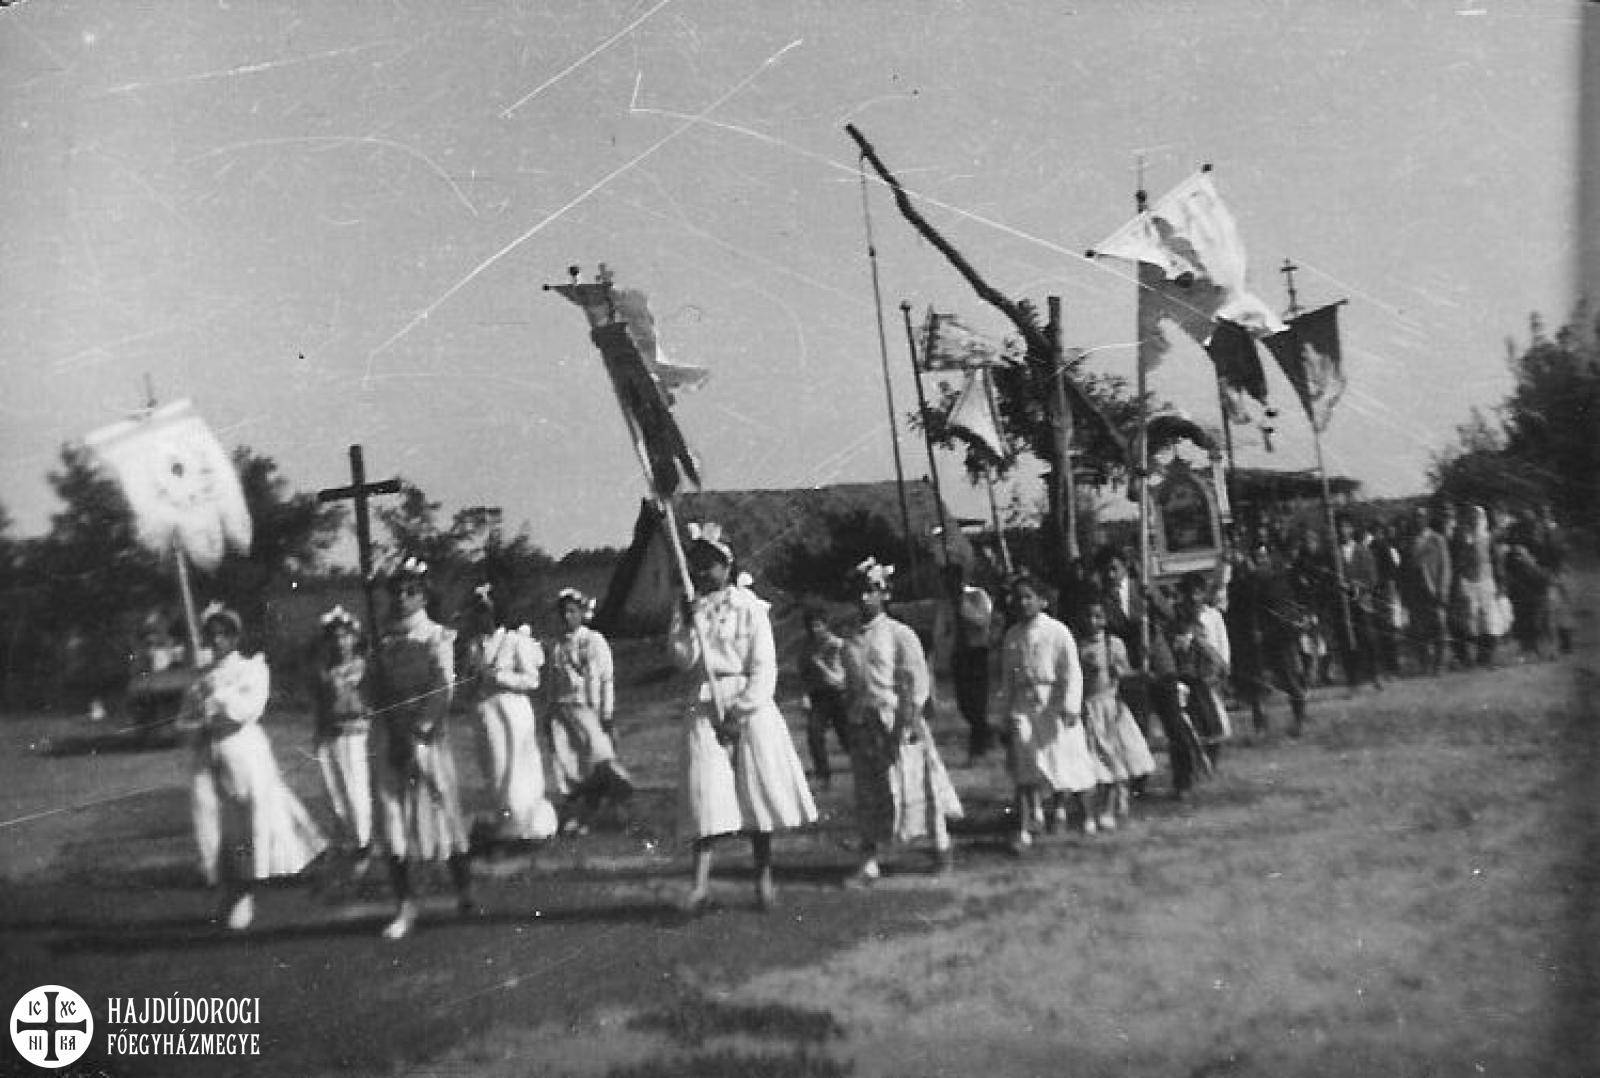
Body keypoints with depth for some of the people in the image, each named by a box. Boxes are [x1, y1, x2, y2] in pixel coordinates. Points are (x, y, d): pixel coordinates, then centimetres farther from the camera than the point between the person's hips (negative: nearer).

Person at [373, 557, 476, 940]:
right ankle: (405, 907, 2)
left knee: (443, 812, 2)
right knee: (393, 820, -2)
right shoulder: (385, 642, 11)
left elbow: (443, 690, -8)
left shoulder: (437, 636, 0)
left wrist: (417, 734, -14)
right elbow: (382, 695, 9)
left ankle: (465, 892, 18)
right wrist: (392, 736, -4)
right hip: (393, 740, 3)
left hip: (428, 736, -3)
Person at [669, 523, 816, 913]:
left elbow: (764, 666, -4)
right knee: (707, 792, -9)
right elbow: (682, 660, -1)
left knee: (758, 789, 1)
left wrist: (740, 712, -10)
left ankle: (764, 876, 12)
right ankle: (701, 881, -15)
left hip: (750, 705, -1)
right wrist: (688, 623, -14)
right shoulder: (688, 609, 9)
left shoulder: (748, 606, -1)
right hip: (706, 706, 2)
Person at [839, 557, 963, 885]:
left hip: (898, 721, -4)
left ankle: (942, 847, 18)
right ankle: (869, 864, 6)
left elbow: (917, 681, -8)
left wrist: (908, 717, -16)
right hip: (865, 725, 5)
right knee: (868, 794, 4)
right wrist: (855, 717, 10)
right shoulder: (851, 643, 11)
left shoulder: (900, 634, -3)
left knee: (912, 786, 0)